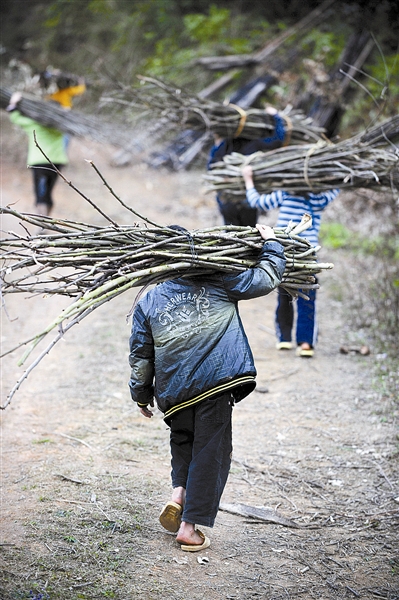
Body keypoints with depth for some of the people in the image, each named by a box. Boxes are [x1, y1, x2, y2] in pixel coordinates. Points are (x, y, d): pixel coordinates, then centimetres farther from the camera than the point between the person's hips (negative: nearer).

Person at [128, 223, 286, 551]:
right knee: (211, 452, 5)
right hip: (215, 382, -3)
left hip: (173, 390, 3)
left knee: (183, 440, 29)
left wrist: (141, 395, 25)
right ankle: (190, 526, 5)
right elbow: (267, 278, 10)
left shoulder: (148, 302, 11)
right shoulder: (219, 284, 5)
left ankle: (179, 493, 9)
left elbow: (140, 355, 13)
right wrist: (271, 242, 26)